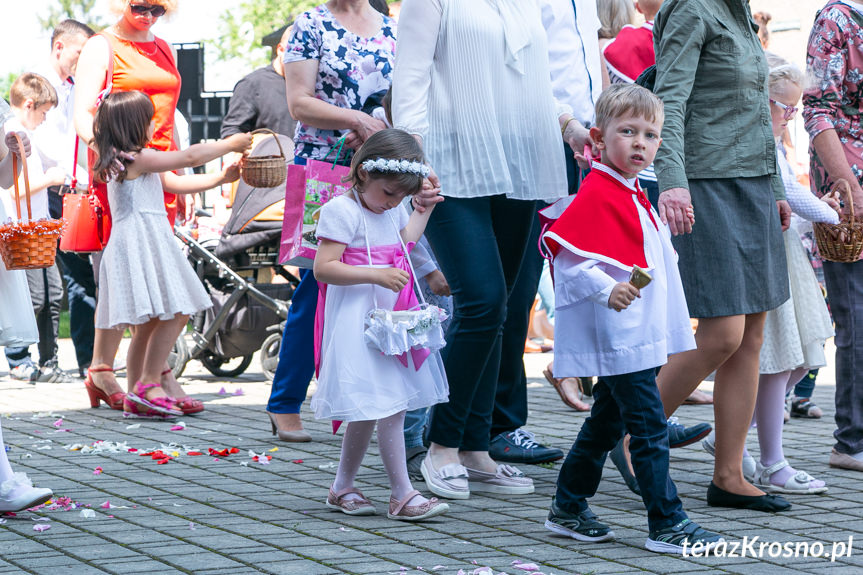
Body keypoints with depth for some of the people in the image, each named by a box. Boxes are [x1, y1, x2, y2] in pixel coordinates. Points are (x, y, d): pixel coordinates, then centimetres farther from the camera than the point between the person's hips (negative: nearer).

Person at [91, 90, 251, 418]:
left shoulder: (124, 161, 21)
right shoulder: (138, 158, -10)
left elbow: (176, 183, 24)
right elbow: (190, 157, -10)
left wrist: (221, 178, 20)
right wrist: (231, 144, 2)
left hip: (147, 245, 11)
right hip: (140, 244, -11)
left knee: (148, 324, 10)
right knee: (175, 313, -14)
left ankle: (136, 398, 11)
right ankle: (148, 385, -13)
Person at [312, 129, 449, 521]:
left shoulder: (393, 210, 13)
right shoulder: (342, 211, -13)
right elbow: (323, 268, -20)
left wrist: (425, 209, 23)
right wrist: (377, 275, -26)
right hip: (357, 323, -9)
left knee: (367, 411, 10)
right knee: (386, 405, -11)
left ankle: (342, 488, 18)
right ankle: (403, 495, -4)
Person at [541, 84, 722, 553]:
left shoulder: (633, 195, 16)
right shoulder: (596, 194, -15)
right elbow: (567, 257, -23)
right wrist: (607, 290, -33)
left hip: (639, 335, 11)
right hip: (618, 337, -11)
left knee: (607, 421, 16)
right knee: (648, 427, -9)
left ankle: (568, 509, 26)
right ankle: (666, 525, -5)